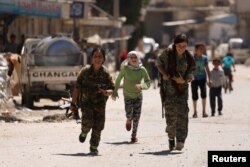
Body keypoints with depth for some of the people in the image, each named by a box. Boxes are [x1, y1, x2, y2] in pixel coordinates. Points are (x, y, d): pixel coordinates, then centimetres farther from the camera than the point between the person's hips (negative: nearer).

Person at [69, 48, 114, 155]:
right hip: (86, 102, -2)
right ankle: (84, 133, 13)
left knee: (98, 127, -4)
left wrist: (105, 92, -20)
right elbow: (77, 88, 0)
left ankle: (94, 147, 13)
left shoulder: (105, 73, -1)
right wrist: (73, 103, -1)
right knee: (88, 122, -21)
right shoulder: (85, 71, -4)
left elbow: (112, 90, 3)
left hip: (100, 104, 2)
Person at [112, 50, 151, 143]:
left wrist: (141, 86, -36)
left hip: (138, 95, 0)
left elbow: (148, 83, -16)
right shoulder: (125, 68, -14)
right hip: (128, 95, 0)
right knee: (129, 114, -12)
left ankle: (134, 135, 16)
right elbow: (118, 80, -2)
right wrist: (115, 92, 1)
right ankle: (129, 120, 28)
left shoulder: (142, 69, -14)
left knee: (136, 116, -2)